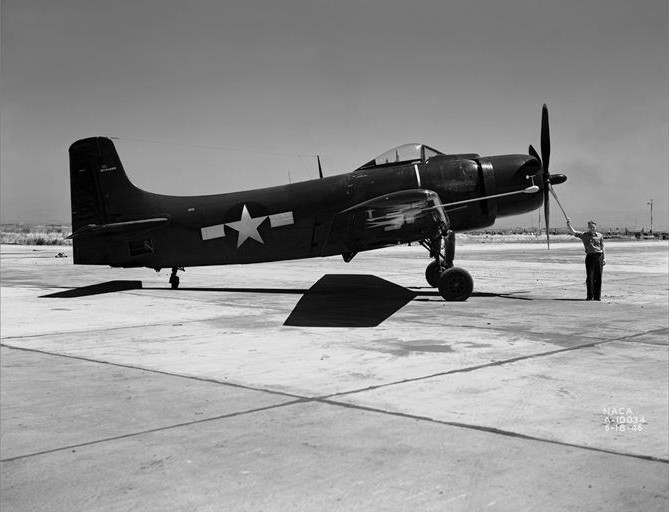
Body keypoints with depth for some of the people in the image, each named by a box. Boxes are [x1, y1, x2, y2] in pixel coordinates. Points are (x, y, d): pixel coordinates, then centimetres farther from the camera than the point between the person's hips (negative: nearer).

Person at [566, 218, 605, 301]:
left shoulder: (599, 235, 9)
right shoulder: (584, 235, 3)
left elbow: (602, 247, 12)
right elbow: (574, 232, -8)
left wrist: (604, 258, 6)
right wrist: (569, 225, -24)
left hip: (599, 256, 2)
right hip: (590, 256, -2)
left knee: (598, 278, 4)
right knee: (589, 277, -1)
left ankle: (597, 296, 11)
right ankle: (590, 296, 7)